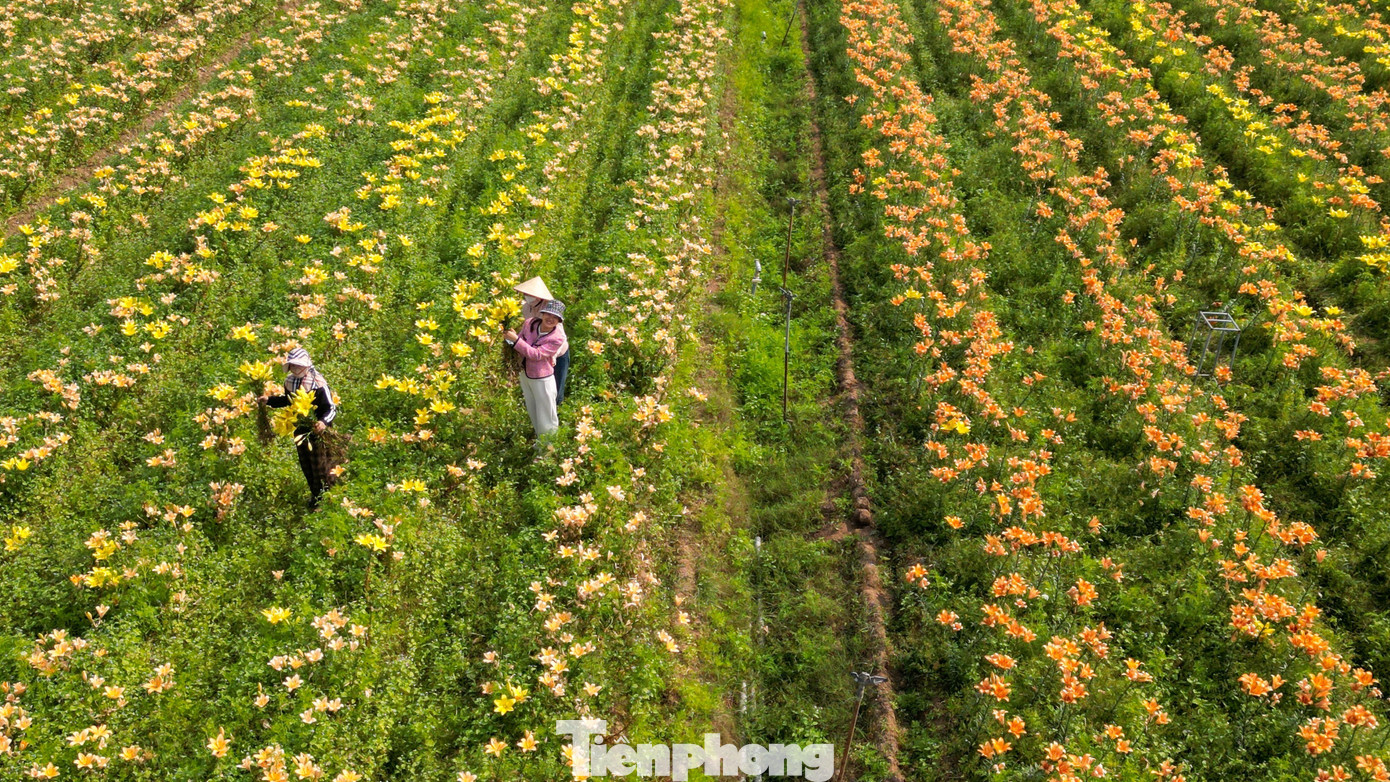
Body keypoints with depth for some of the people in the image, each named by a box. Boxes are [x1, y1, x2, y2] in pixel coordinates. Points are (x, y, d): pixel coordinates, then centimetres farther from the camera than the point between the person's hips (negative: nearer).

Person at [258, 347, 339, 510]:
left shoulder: (318, 383, -21)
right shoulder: (290, 381, 1)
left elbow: (332, 408, -20)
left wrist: (324, 422, -38)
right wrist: (268, 400, 12)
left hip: (317, 431, -7)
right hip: (300, 431, 7)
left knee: (320, 468, 2)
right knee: (306, 467, 17)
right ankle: (315, 495, 34)